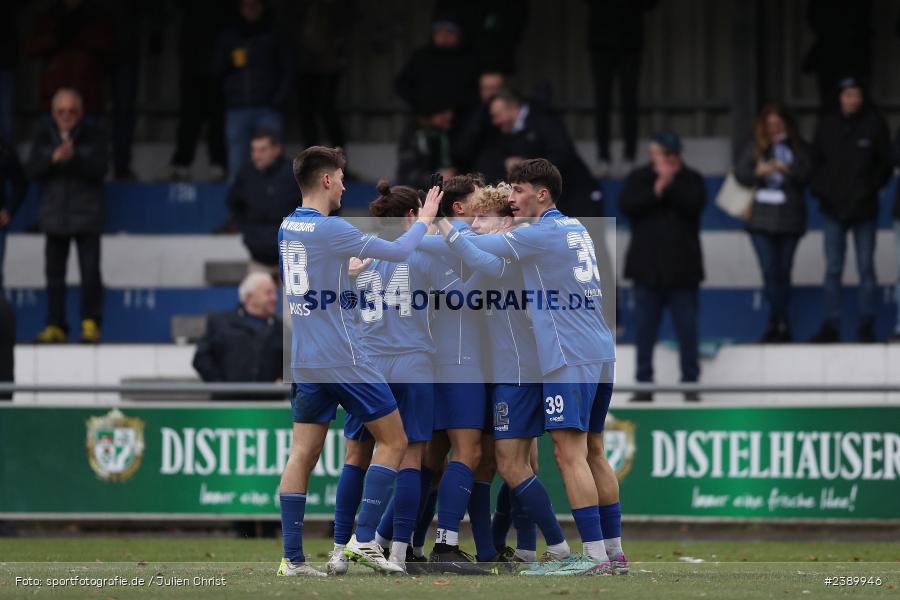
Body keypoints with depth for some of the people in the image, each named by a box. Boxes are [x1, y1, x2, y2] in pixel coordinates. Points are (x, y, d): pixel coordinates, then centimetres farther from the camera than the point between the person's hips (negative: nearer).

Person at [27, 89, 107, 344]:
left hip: (87, 215, -2)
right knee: (54, 272, 2)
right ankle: (55, 325, 7)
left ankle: (90, 322, 2)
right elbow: (31, 170, -2)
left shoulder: (93, 136, -1)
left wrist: (74, 158, -27)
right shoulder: (44, 136, 5)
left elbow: (99, 168, -12)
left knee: (90, 271, -9)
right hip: (55, 213, 2)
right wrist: (54, 158, -20)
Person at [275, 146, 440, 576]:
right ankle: (364, 539, -4)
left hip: (303, 360, 7)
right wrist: (425, 219, 8)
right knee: (393, 441, 4)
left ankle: (292, 558, 0)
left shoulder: (287, 227, 8)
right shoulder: (330, 229, -15)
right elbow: (399, 252, -8)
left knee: (302, 454, 6)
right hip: (343, 359, -7)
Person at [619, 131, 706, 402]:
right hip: (647, 266, 1)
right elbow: (626, 205, -10)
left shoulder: (691, 180, 4)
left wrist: (671, 184, -20)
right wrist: (656, 191, -18)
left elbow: (695, 204, -14)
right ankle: (644, 384, 9)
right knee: (644, 328, 3)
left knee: (687, 327, 0)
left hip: (682, 266, -1)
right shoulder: (638, 178, 6)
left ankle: (690, 383, 7)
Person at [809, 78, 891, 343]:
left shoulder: (874, 124, -2)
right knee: (833, 270, 3)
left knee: (866, 269, 3)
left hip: (864, 209, -2)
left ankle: (866, 326, 8)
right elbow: (815, 161, 10)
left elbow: (885, 162, 3)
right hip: (834, 208, 2)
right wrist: (819, 189, -3)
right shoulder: (827, 125, 4)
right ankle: (831, 326, 6)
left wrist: (871, 188, -7)